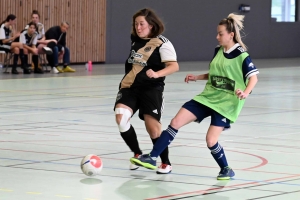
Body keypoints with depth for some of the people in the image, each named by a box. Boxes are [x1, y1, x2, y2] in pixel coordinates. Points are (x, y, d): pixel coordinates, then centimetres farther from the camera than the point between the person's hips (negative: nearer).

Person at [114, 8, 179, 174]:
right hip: (129, 86, 5)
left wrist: (156, 74, -33)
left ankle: (166, 163, 14)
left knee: (153, 128, -7)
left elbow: (174, 66, -19)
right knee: (121, 118, -16)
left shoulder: (162, 43, -9)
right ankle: (138, 154, 3)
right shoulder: (135, 40, 11)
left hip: (151, 89, -5)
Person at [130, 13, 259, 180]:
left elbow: (254, 77, -17)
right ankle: (152, 158, 1)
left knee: (211, 140, -13)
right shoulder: (218, 51, 8)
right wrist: (197, 77, 9)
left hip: (226, 103, -7)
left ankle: (226, 170, 14)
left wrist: (246, 92, -34)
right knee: (176, 122, -3)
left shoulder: (241, 56, -14)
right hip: (207, 97, 7)